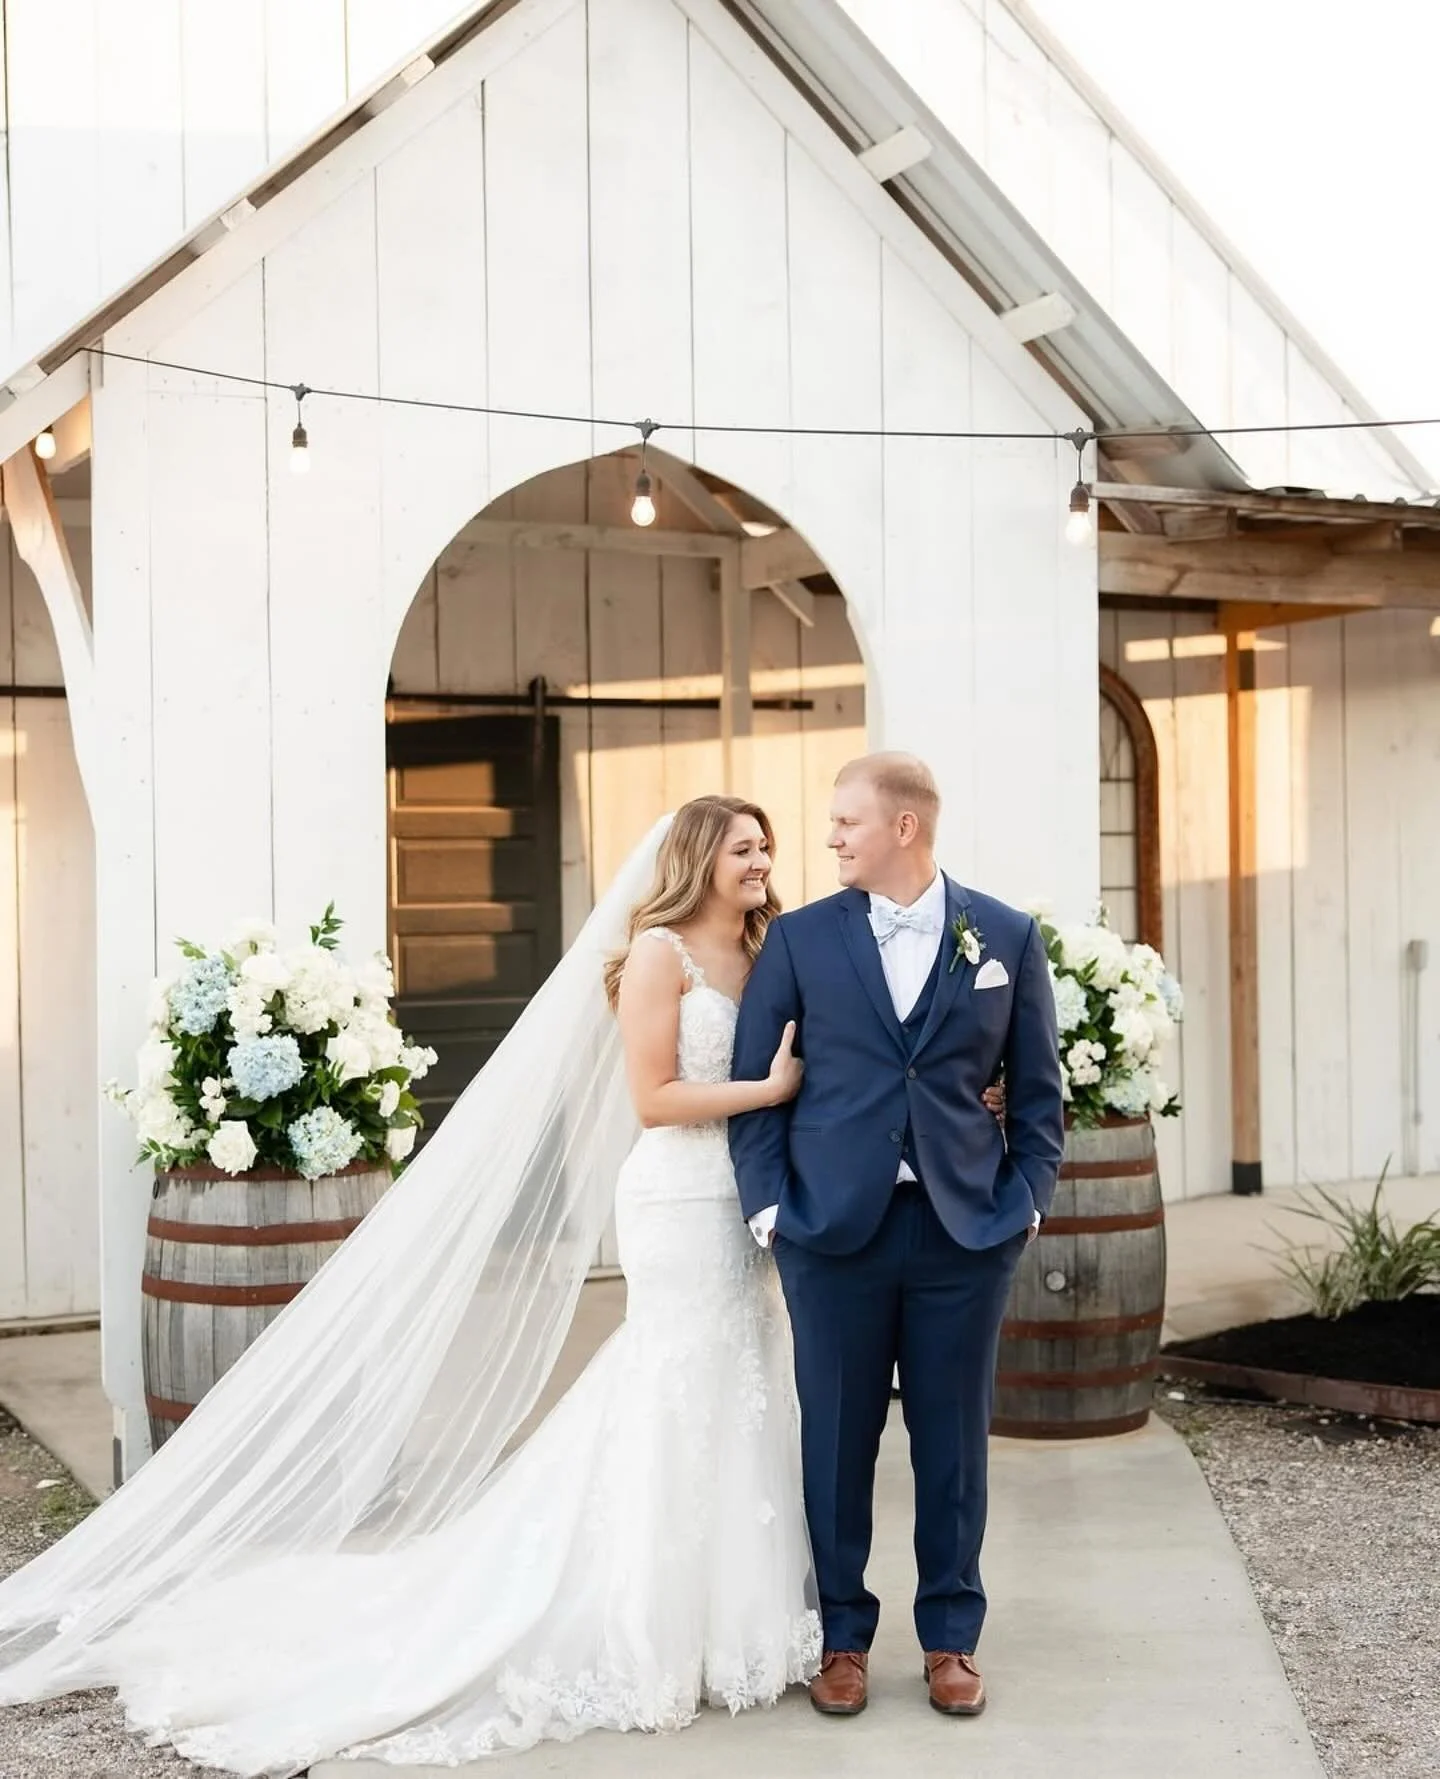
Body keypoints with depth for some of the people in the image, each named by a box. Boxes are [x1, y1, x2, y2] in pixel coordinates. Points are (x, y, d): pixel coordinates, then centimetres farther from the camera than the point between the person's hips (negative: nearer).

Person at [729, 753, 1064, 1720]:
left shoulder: (1008, 937, 3)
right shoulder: (800, 938, 2)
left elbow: (1037, 1089, 7)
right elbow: (754, 1077, 3)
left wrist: (1027, 1202, -1)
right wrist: (769, 1203, -4)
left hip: (966, 1227, 0)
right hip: (835, 1224, 0)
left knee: (954, 1440, 9)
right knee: (837, 1438, 7)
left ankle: (952, 1637, 23)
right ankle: (842, 1635, 22)